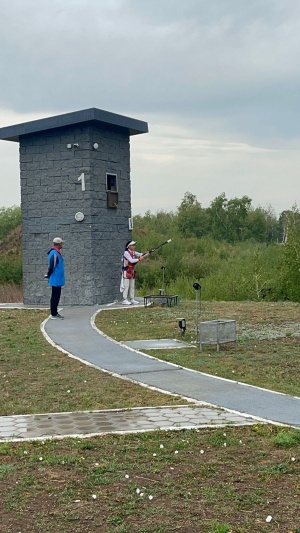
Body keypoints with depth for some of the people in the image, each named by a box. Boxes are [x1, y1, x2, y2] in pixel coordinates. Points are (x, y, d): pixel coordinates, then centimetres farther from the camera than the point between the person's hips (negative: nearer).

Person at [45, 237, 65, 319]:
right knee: (55, 296, -3)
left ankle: (55, 312, 22)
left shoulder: (57, 253, 13)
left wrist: (49, 275, 16)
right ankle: (53, 314, 3)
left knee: (57, 296, 15)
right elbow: (51, 266, -22)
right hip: (55, 279, -10)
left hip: (58, 279, 10)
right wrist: (48, 275, -9)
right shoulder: (54, 254, -20)